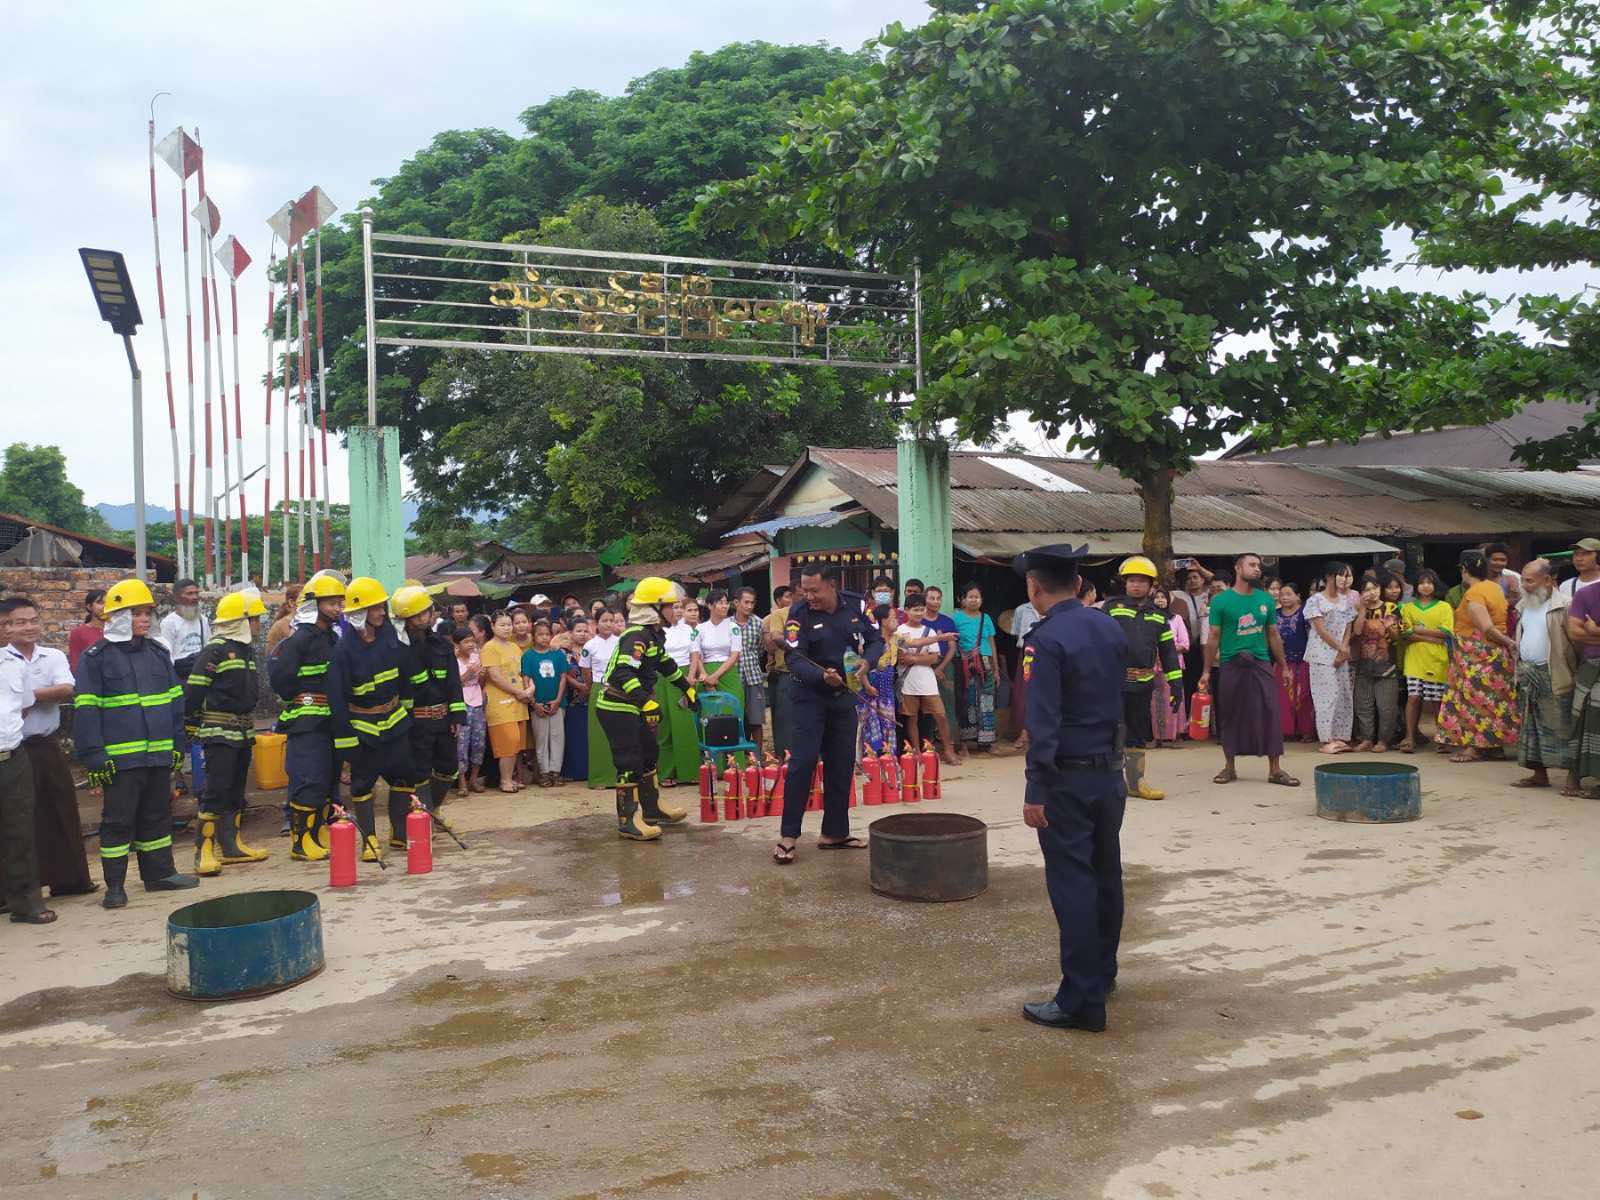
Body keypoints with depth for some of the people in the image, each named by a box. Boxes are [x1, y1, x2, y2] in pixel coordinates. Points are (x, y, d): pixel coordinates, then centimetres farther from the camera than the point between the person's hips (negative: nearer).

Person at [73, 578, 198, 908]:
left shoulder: (158, 653, 13)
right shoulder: (96, 658, -4)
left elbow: (175, 701, 17)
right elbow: (85, 711, -7)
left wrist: (177, 744, 13)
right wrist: (95, 756, -12)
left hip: (159, 755, 6)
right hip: (120, 757, -5)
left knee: (157, 815, 14)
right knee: (117, 820, 1)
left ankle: (159, 872, 25)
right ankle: (115, 885, 9)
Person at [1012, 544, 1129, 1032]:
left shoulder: (1046, 639, -17)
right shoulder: (1111, 628, 5)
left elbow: (1043, 721, -21)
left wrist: (1036, 790, -19)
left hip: (1067, 777, -8)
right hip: (1111, 771, 8)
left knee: (1072, 884, -2)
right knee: (1106, 874, 19)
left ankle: (1082, 1001, 2)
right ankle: (1102, 972, 36)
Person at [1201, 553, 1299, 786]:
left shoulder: (1266, 600, 8)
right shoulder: (1221, 601, -1)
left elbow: (1273, 635, 14)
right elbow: (1214, 638, 0)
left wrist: (1284, 666, 14)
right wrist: (1207, 671, -2)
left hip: (1260, 664, 2)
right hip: (1230, 666, -2)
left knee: (1270, 714, -4)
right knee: (1231, 716, 5)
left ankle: (1275, 769, 1)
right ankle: (1229, 767, 18)